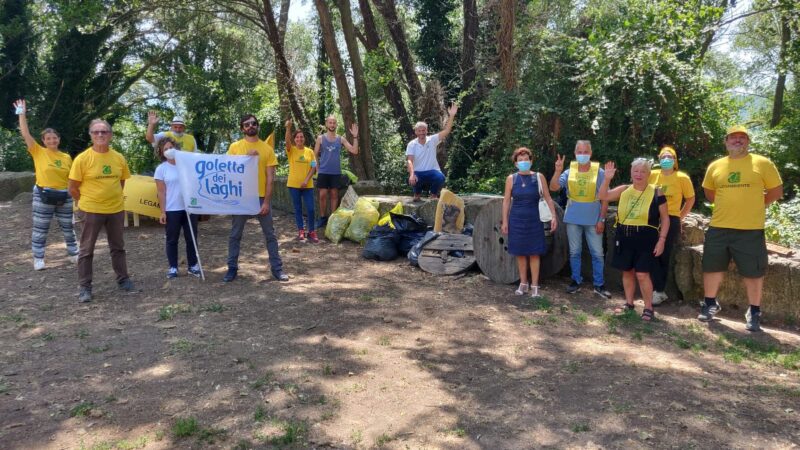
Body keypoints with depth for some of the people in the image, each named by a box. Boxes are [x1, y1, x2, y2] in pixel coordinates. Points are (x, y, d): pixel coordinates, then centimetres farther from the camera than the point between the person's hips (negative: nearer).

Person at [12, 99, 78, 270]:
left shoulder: (67, 157, 5)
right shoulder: (38, 152, -2)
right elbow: (25, 134, -11)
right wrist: (22, 114, -15)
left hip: (64, 197, 2)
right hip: (43, 196, -2)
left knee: (68, 227, 12)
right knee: (40, 229, 5)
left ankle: (73, 254, 25)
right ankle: (38, 258, 17)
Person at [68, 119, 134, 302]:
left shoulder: (119, 158, 0)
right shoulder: (82, 158, -12)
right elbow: (73, 188, -7)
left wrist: (112, 197, 10)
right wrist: (87, 202, 0)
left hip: (116, 209, 4)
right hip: (92, 210, -4)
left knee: (118, 247, 15)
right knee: (86, 249, 4)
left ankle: (123, 279, 27)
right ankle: (85, 287, 13)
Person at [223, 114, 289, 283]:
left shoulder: (267, 149, 2)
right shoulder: (235, 147, 1)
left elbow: (270, 178, 0)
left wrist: (266, 201, -7)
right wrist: (247, 157, -14)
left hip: (261, 198, 0)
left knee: (270, 235, 5)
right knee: (235, 235, 8)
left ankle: (277, 268, 14)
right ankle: (232, 268, 20)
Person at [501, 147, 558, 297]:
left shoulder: (539, 177, -1)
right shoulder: (511, 179, 0)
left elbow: (548, 198, 2)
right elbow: (506, 201, 3)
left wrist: (554, 216, -5)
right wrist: (505, 221, 0)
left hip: (533, 220, -1)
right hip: (516, 220, 1)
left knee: (534, 253, 1)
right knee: (520, 253, 7)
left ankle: (534, 286, 7)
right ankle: (523, 283, 19)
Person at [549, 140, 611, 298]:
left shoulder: (599, 172, -5)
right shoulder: (569, 172, 0)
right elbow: (553, 187, -10)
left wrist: (601, 219, -7)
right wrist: (558, 170, -23)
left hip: (593, 220, -2)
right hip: (573, 219, 2)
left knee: (597, 253, 3)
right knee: (574, 252, 11)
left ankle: (599, 284, 14)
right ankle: (576, 281, 24)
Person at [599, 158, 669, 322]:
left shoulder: (656, 193, -3)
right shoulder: (624, 190, 5)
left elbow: (665, 218, 0)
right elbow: (603, 196, 2)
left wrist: (661, 239, -7)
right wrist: (607, 179, -11)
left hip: (645, 239, -4)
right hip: (624, 238, 4)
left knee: (642, 274, -7)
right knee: (627, 271, 12)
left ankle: (648, 308, 7)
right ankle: (629, 303, 27)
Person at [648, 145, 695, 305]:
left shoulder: (682, 178, -2)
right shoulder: (652, 175, 4)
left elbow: (690, 199, 8)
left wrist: (680, 216, 6)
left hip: (671, 220, -2)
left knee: (664, 256, 1)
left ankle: (658, 291, 9)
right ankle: (659, 291, 4)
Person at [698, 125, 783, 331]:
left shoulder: (762, 163, -2)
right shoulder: (715, 166, 7)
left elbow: (776, 191, 4)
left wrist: (753, 205, 5)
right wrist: (729, 205, 14)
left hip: (750, 229, -3)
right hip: (718, 227, 3)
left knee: (753, 272, 5)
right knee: (712, 267, 10)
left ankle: (754, 312, 20)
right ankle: (710, 304, 29)